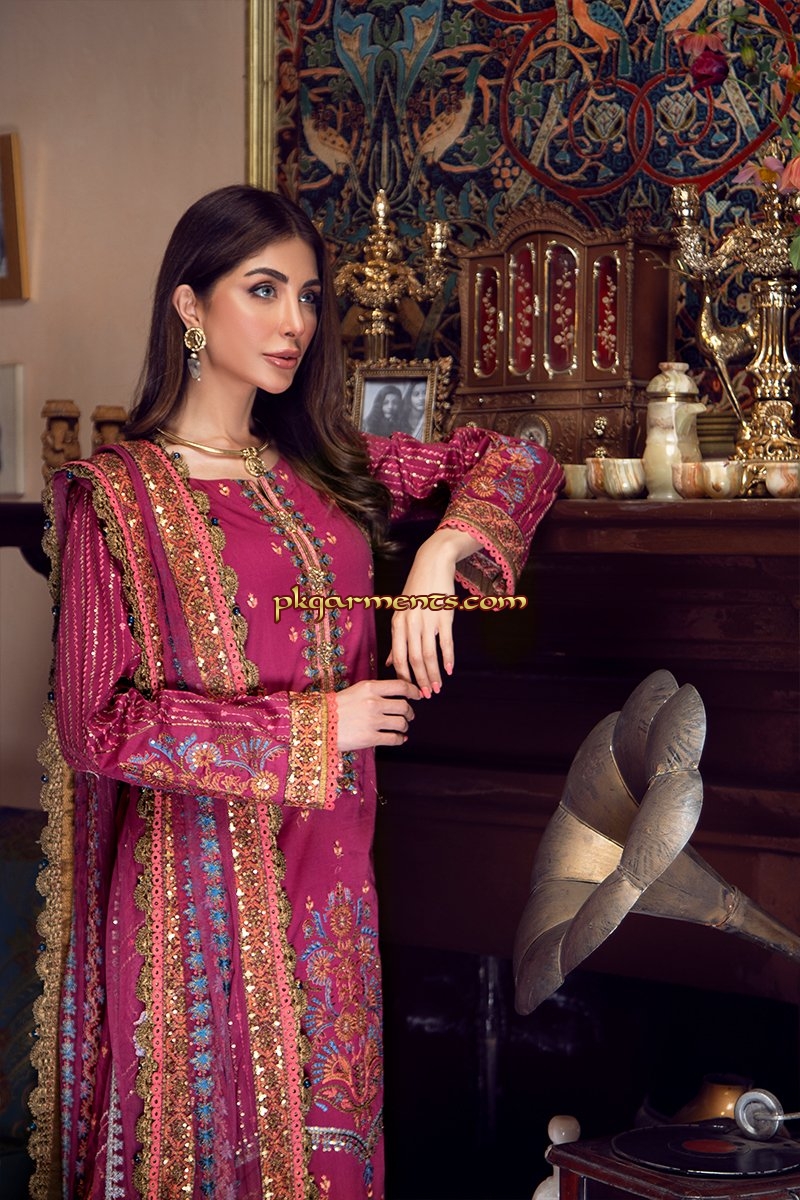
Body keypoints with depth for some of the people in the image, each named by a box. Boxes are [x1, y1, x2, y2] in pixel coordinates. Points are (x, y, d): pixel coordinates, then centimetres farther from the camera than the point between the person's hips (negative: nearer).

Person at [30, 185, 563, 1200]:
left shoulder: (326, 468, 7)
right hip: (200, 877, -5)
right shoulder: (118, 495, -9)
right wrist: (314, 726, -16)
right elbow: (97, 726, -14)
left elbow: (517, 461, 11)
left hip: (329, 877, 5)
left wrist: (440, 554, -9)